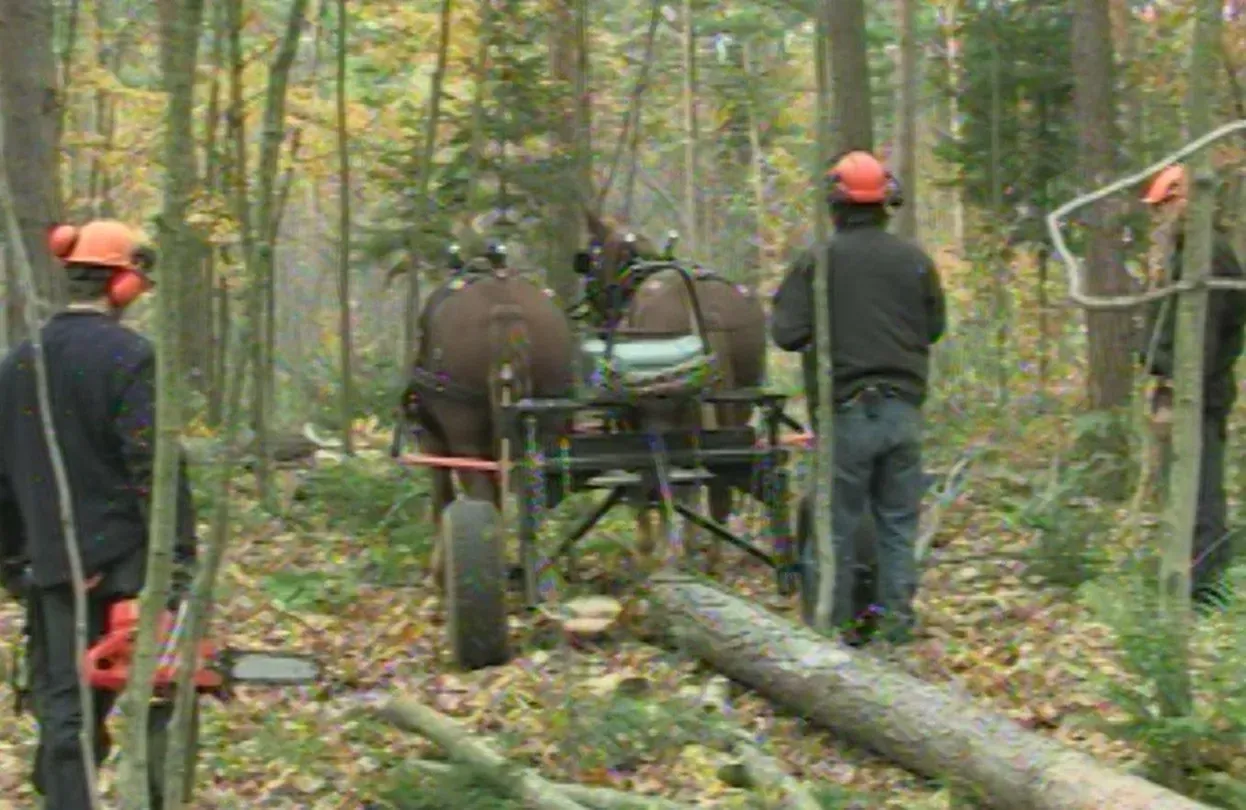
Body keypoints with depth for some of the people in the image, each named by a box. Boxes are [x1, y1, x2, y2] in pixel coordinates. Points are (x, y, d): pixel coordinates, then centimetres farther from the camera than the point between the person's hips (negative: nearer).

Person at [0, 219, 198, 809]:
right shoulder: (127, 355, -12)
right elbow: (156, 467, -17)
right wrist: (180, 562, -16)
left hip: (52, 567, 6)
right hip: (125, 561, -5)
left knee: (64, 711, 8)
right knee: (163, 696, 8)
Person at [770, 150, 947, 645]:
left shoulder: (818, 262, -8)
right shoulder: (915, 261, 3)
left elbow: (787, 333, -10)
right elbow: (934, 329, 14)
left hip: (846, 410, -3)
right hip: (903, 407, 3)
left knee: (840, 522, 5)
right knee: (898, 521, 9)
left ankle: (840, 624, 9)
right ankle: (897, 619, 10)